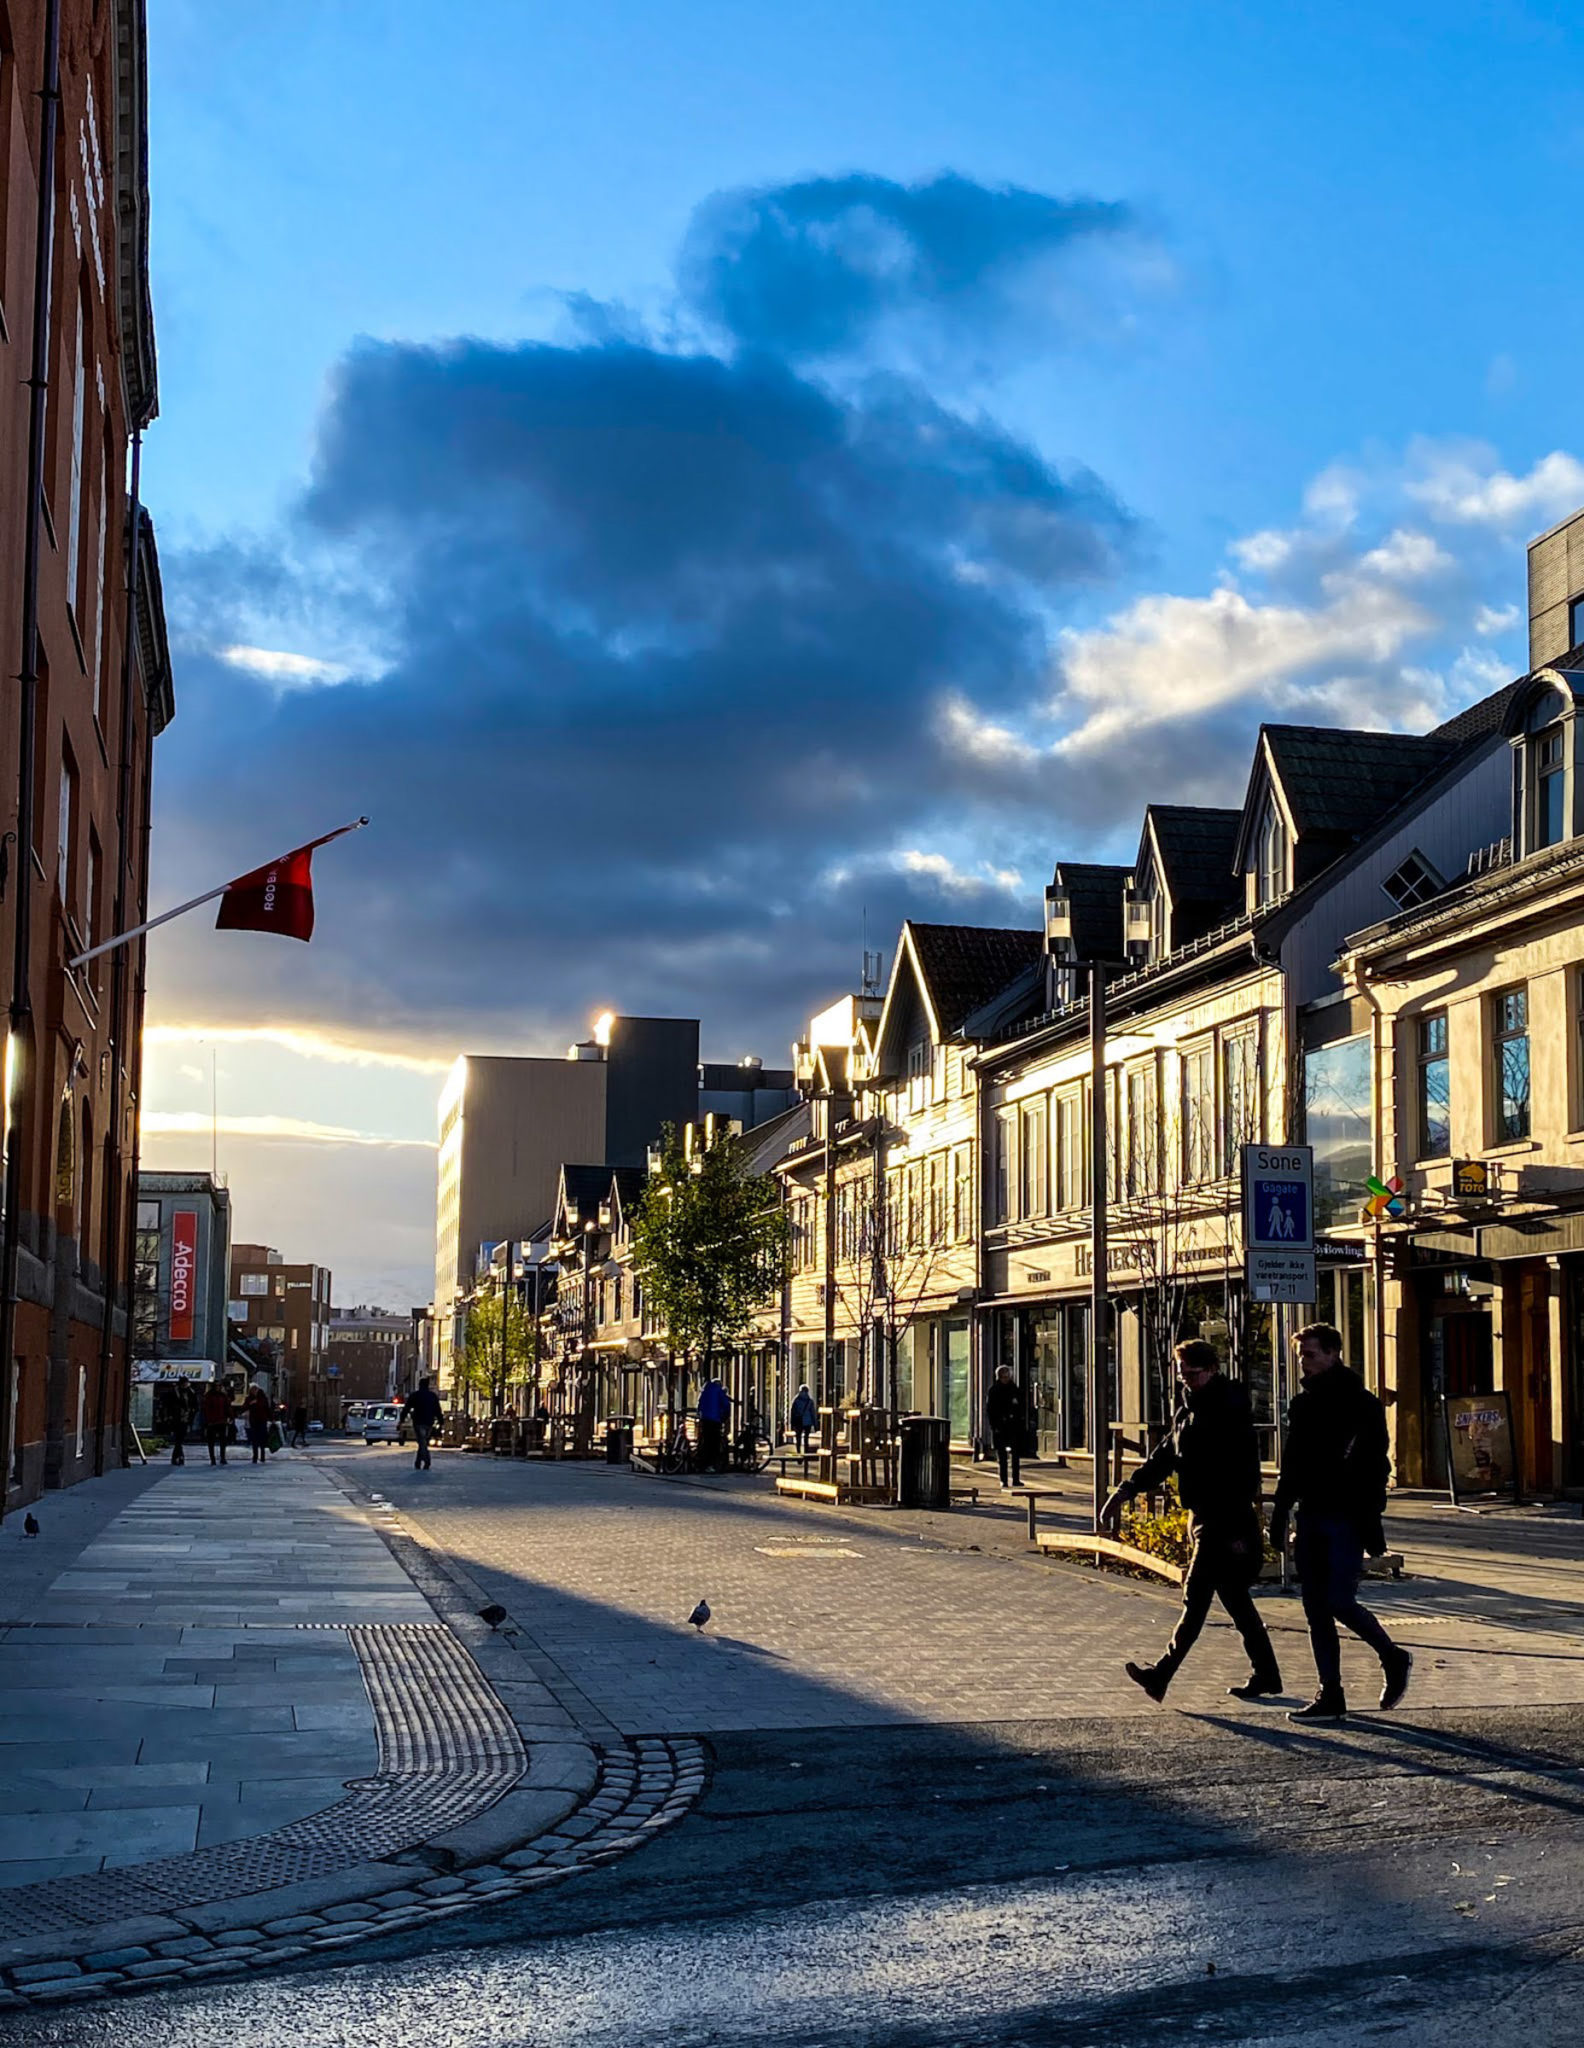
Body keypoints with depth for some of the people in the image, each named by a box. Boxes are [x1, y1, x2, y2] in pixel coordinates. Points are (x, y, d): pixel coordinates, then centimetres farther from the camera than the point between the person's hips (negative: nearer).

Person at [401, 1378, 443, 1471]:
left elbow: (406, 1409, 0)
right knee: (423, 1443, 14)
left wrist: (401, 1421, 3)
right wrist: (440, 1422, 7)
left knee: (422, 1443, -9)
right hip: (429, 1423, 3)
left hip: (418, 1422, -3)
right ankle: (417, 1465, 18)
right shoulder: (433, 1396, 10)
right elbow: (438, 1411, 7)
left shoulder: (414, 1395, 2)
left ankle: (428, 1463, -27)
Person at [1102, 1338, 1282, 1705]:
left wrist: (1238, 1531, -22)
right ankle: (1265, 1675, 20)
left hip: (1225, 1523, -9)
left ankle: (1162, 1675, -7)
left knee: (1196, 1597, -8)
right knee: (1234, 1598, 13)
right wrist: (1125, 1491, 13)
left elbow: (1245, 1473, -19)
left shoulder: (1231, 1410, -14)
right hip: (1205, 1520, 9)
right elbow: (1164, 1458, 22)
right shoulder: (1188, 1410, 14)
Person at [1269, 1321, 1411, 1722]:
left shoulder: (1360, 1403, -8)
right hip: (1311, 1518, 7)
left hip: (1345, 1521, -7)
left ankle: (1393, 1659, 14)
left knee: (1340, 1602, -11)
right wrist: (1279, 1515, 13)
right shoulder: (1303, 1403, 13)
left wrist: (1370, 1522, -17)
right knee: (1316, 1609, 4)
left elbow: (1374, 1466, -12)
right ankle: (1330, 1696, 10)